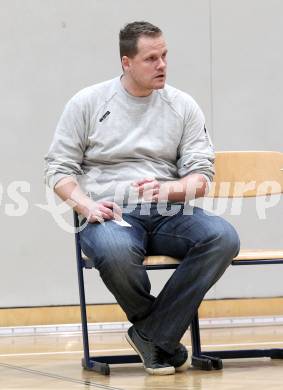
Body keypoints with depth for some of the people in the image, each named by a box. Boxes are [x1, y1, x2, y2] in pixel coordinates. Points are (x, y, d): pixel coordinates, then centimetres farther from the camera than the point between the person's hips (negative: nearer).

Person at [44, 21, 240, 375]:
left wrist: (166, 190, -15)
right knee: (115, 251, -40)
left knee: (223, 237, -29)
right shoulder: (87, 103, 7)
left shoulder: (183, 106, 11)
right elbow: (58, 168, 7)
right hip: (111, 214, -2)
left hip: (169, 214, 3)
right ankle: (164, 336, -10)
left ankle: (152, 335, -19)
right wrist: (86, 204, -13)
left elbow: (201, 177, 7)